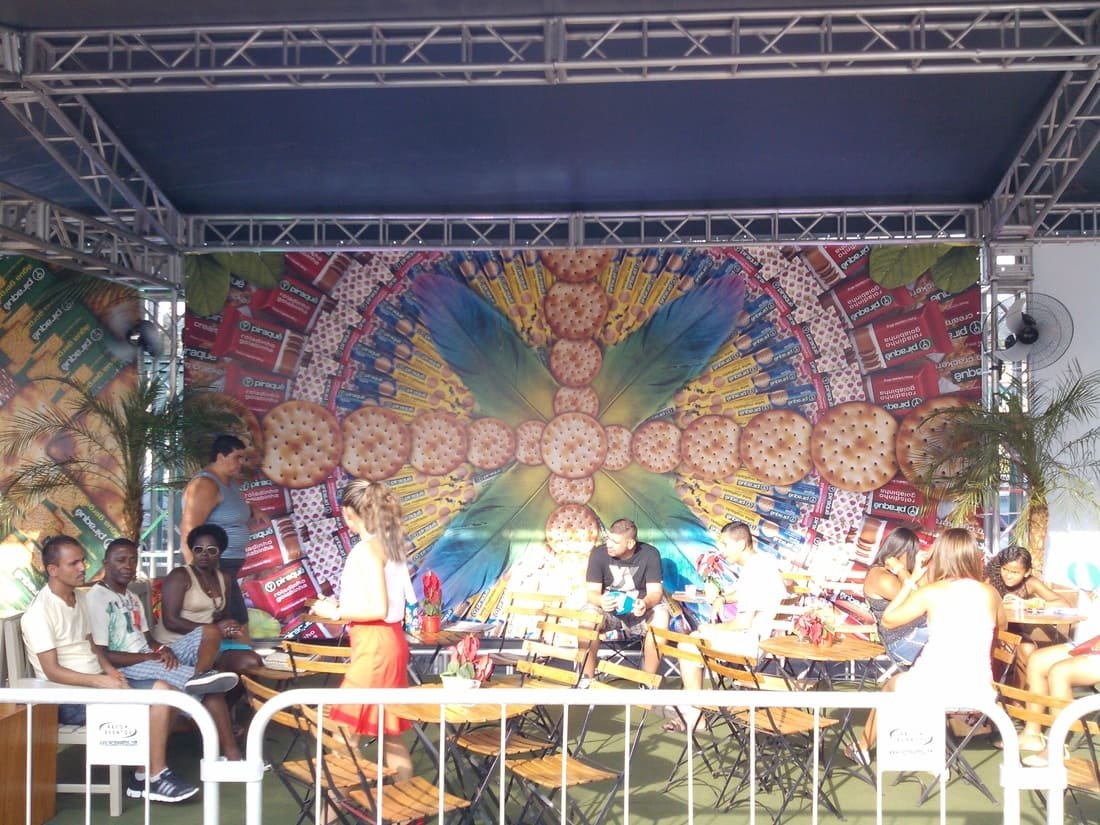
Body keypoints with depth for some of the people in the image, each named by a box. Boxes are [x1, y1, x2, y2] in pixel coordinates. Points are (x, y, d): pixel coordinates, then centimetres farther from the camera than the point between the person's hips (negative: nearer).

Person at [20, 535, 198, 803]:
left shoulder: (78, 597, 13)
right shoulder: (39, 612, -15)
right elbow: (52, 671, -19)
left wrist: (109, 669, -1)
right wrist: (100, 681, -26)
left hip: (96, 683, 9)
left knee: (164, 691, -8)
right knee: (155, 701, -23)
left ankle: (147, 774, -3)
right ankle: (155, 779, -9)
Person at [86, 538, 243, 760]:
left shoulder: (132, 597, 19)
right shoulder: (96, 598, -8)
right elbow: (101, 655, -15)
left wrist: (162, 650, -9)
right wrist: (149, 656, -21)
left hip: (151, 660, 8)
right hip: (124, 669, -8)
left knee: (209, 632, -12)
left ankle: (197, 680, -35)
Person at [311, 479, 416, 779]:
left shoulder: (367, 550, -16)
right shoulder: (388, 544, 9)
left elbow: (378, 609, -21)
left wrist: (336, 613, -12)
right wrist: (342, 605, 19)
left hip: (374, 643, -9)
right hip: (389, 640, 9)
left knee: (346, 726, -2)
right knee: (387, 727, 15)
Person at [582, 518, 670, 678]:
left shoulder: (650, 554, -14)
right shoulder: (598, 553, -14)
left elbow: (655, 591, -15)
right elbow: (591, 591, -14)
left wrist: (645, 603, -40)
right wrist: (601, 601, -39)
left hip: (638, 608, 0)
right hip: (607, 607, 0)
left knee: (660, 617, -32)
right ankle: (587, 679, -20)